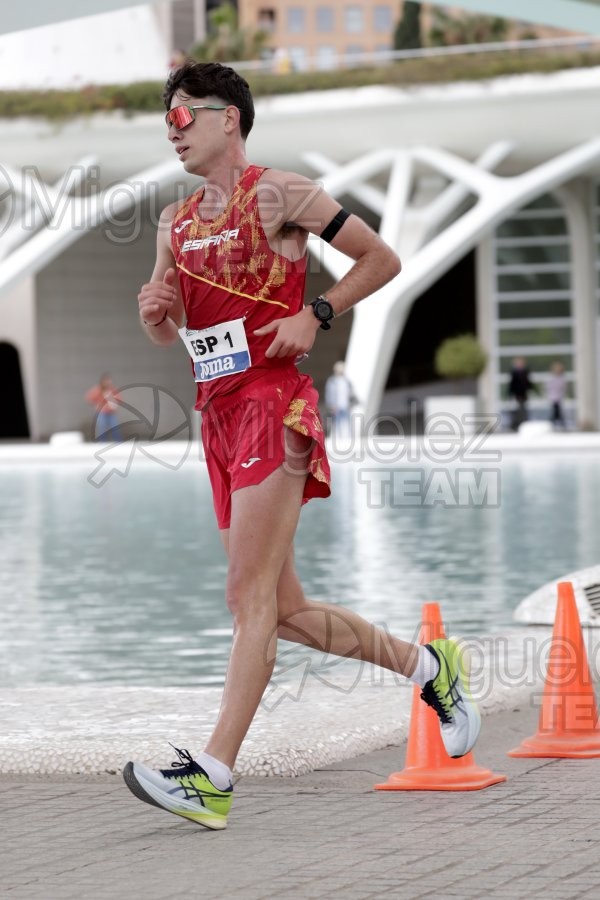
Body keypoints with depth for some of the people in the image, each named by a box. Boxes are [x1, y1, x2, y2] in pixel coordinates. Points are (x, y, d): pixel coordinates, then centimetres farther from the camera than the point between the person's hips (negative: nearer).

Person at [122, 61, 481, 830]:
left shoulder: (278, 194, -3)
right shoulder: (178, 222, 18)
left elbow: (381, 259, 0)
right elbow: (165, 335, 24)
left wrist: (317, 315, -11)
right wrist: (154, 310, 1)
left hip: (272, 404, -8)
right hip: (218, 416, 8)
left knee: (251, 597, -14)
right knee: (284, 612, 9)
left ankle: (211, 776, -21)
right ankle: (427, 665, 26)